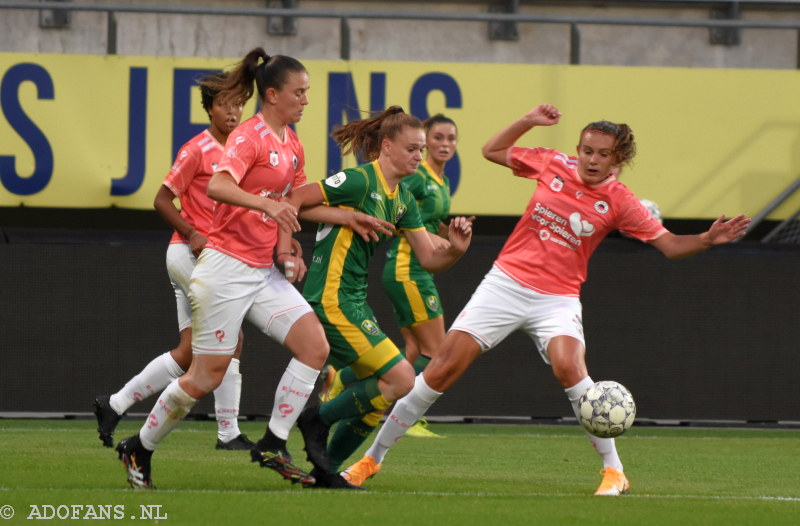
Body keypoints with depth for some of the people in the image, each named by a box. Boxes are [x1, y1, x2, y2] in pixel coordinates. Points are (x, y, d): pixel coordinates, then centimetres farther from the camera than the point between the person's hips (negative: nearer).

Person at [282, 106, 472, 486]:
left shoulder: (403, 200, 13)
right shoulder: (360, 181, -14)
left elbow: (429, 259, 12)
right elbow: (293, 200, -15)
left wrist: (455, 249, -9)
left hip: (354, 303, 9)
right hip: (332, 299, -9)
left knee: (378, 392, 9)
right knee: (402, 380, -13)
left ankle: (327, 468, 17)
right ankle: (318, 421, -1)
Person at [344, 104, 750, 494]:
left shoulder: (618, 202, -4)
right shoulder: (554, 165, 0)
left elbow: (670, 245, -2)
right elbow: (492, 151, 14)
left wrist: (707, 240, -20)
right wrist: (528, 121, 2)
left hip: (558, 298, -1)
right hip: (506, 282, 2)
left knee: (568, 366, -31)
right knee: (443, 368, -6)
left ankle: (614, 472, -18)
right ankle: (373, 456, 7)